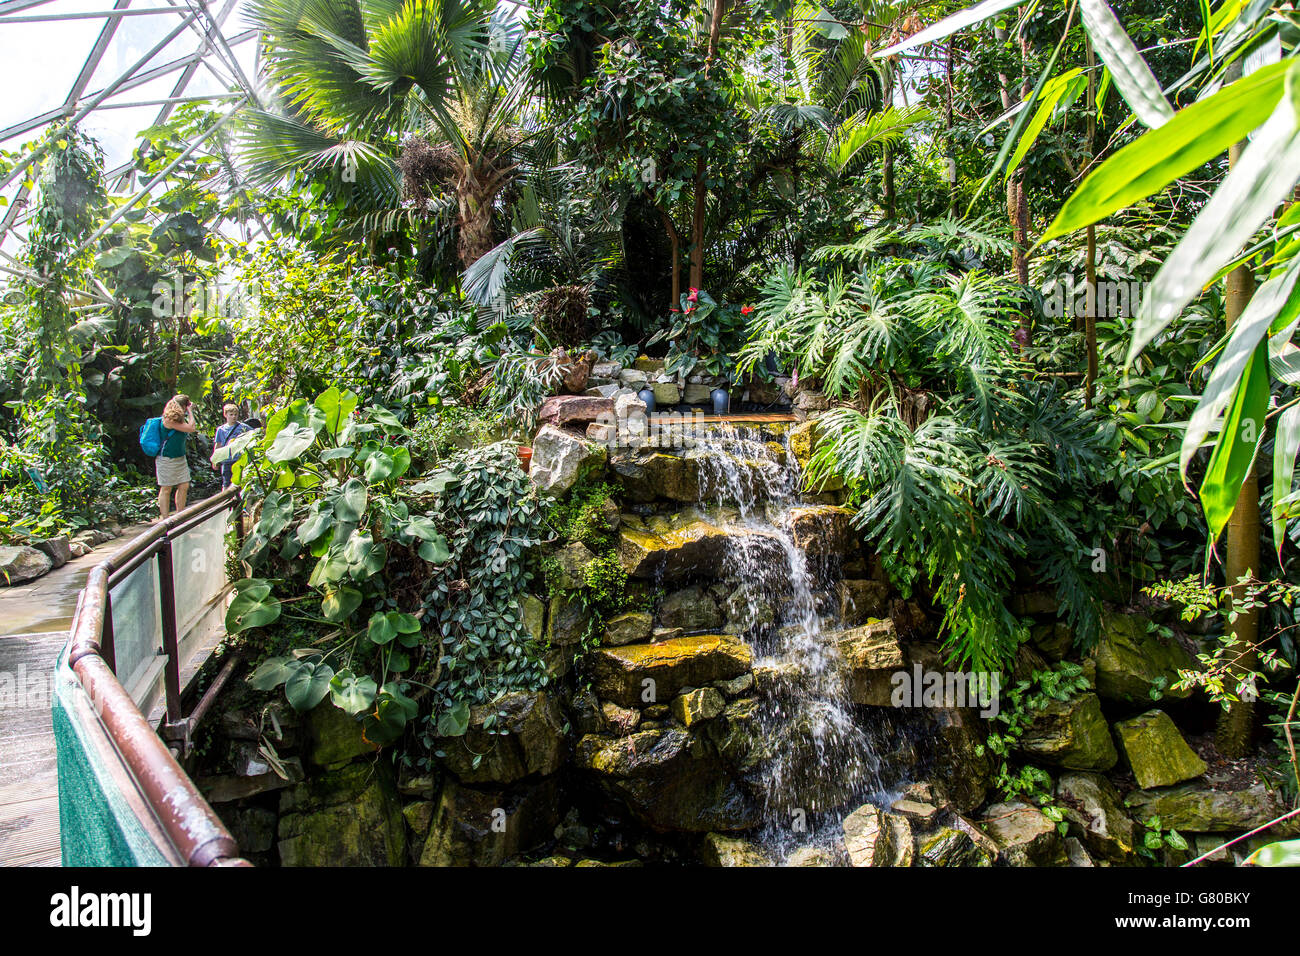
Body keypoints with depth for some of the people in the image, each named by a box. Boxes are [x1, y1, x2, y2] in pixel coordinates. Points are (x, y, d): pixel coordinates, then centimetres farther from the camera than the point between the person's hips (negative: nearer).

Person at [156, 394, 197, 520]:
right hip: (167, 459, -9)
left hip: (180, 458, 9)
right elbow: (191, 428, -22)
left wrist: (190, 412, 12)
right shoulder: (169, 420, -19)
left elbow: (192, 430, 14)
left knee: (184, 486, 8)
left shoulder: (179, 419, 10)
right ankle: (164, 519, 5)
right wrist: (190, 412, -13)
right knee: (166, 489, -2)